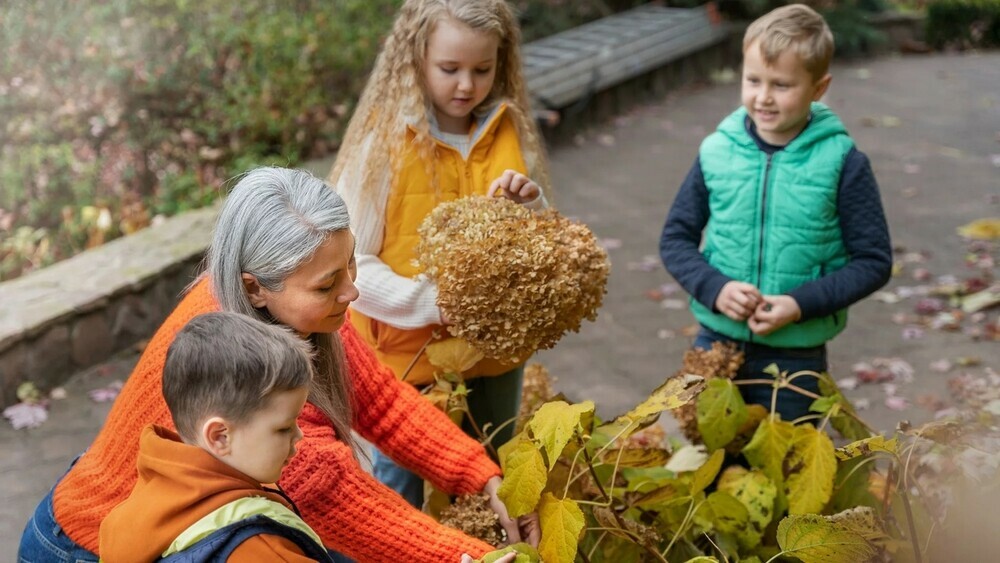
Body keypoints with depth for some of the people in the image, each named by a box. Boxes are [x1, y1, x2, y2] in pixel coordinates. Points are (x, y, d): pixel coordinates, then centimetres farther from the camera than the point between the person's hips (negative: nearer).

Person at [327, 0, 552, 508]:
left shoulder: (510, 133, -1)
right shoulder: (385, 142, -14)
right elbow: (350, 265, -14)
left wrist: (529, 207, -14)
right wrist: (433, 301, -25)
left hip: (495, 356, 4)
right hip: (409, 359, -4)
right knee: (402, 502, 12)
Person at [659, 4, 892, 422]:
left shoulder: (841, 163, -11)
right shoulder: (717, 152, -6)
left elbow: (873, 261, -7)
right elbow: (675, 238, 2)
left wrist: (802, 304, -19)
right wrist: (714, 288, -16)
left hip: (796, 354, -2)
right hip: (716, 341, 2)